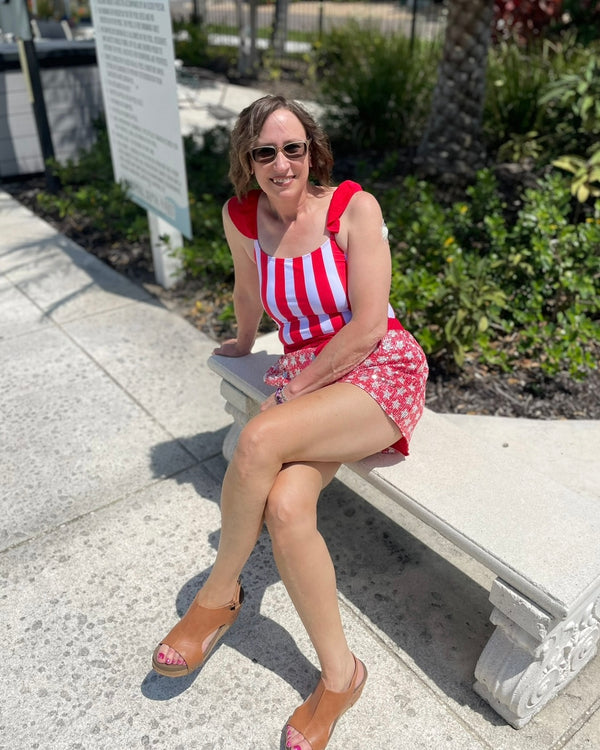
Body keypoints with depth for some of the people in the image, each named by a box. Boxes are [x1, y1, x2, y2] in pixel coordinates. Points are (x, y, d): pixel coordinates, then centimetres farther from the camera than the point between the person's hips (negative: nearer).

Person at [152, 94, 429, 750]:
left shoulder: (354, 208, -9)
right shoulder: (241, 217, 2)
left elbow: (368, 326, -14)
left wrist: (300, 385, -10)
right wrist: (244, 344, 36)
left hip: (380, 373, -4)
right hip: (305, 380, 4)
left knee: (259, 440, -31)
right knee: (285, 507, -25)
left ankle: (218, 595, -3)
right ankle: (339, 674, -3)